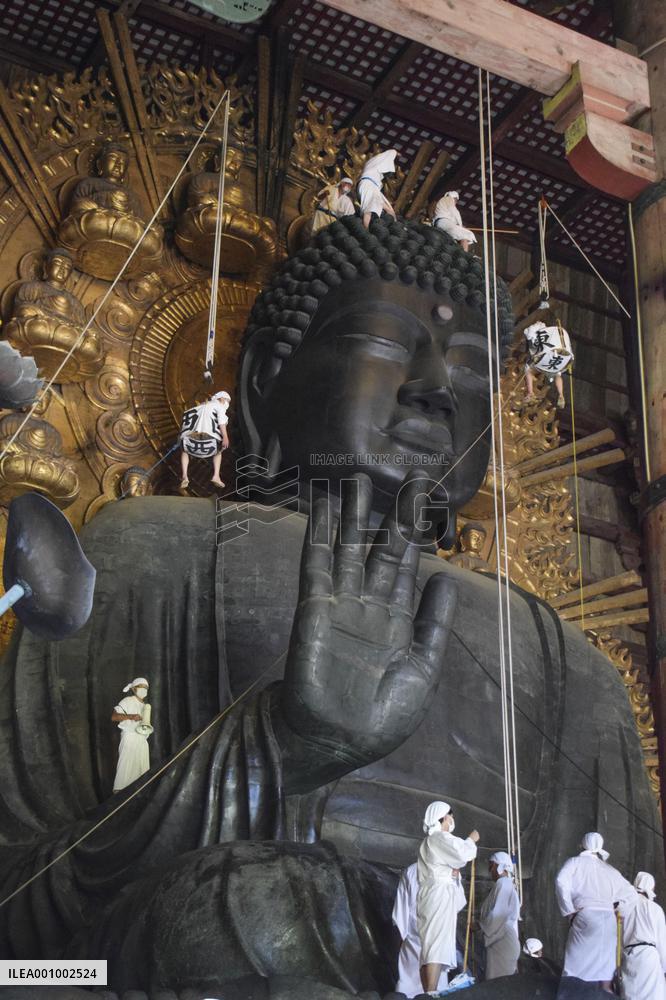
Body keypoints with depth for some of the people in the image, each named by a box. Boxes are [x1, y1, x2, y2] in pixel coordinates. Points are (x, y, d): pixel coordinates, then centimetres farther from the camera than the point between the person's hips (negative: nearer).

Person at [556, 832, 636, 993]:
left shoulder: (575, 862, 9)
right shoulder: (609, 870, 22)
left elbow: (561, 882, -10)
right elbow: (630, 894, 27)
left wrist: (569, 912, -6)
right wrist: (617, 910, 18)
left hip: (585, 917, -4)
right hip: (609, 920, 4)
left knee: (576, 970, -3)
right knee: (604, 966, 8)